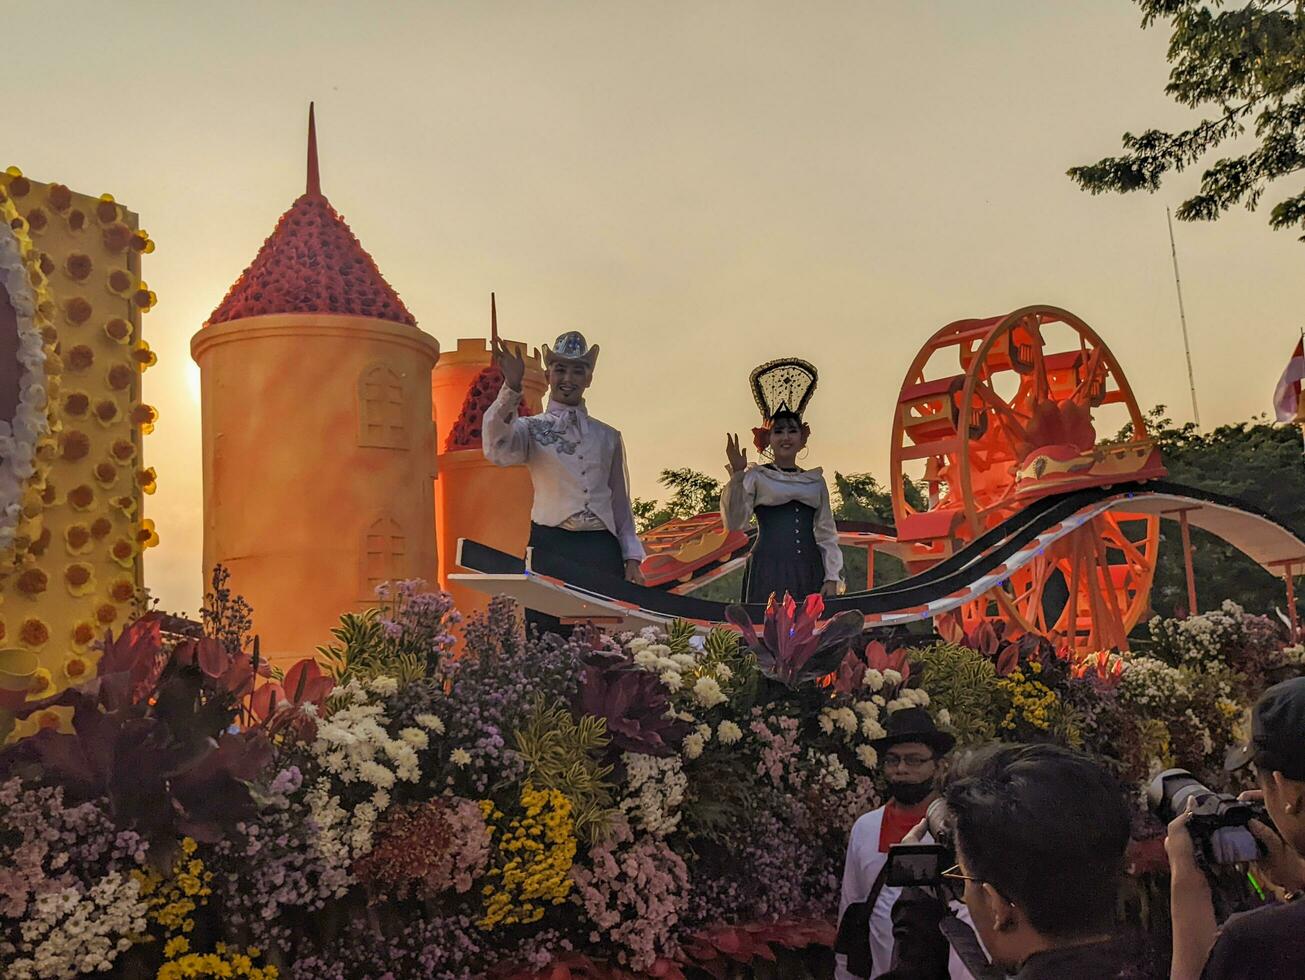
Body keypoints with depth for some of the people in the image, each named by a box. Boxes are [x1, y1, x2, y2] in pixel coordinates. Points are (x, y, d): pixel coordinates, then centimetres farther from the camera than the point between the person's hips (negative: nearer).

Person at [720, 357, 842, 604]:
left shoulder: (815, 481, 15)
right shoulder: (756, 477, 5)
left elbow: (826, 534, 14)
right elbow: (734, 522, -7)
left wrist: (832, 578, 3)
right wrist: (736, 475, -15)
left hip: (809, 573, 3)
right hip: (770, 571, -3)